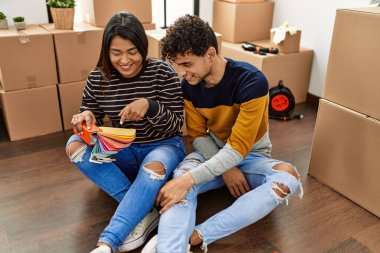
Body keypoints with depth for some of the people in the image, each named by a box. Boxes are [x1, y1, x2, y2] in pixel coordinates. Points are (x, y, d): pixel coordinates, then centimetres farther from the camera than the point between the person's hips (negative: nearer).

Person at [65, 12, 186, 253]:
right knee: (75, 144, -20)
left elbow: (177, 124, -13)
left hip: (163, 146, -4)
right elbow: (91, 117, 6)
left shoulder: (162, 73, -14)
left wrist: (150, 106, -33)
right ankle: (144, 213, -27)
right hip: (123, 151, 4)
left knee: (154, 167, -38)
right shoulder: (98, 78, -7)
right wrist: (85, 118, -20)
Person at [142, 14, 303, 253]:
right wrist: (225, 169, -20)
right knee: (180, 177, -31)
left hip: (251, 155, -2)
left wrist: (189, 179, -39)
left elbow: (239, 148, -29)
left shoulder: (252, 81, -25)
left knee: (288, 177, -36)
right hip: (214, 153, 3)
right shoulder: (188, 85, -9)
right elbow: (198, 135, -2)